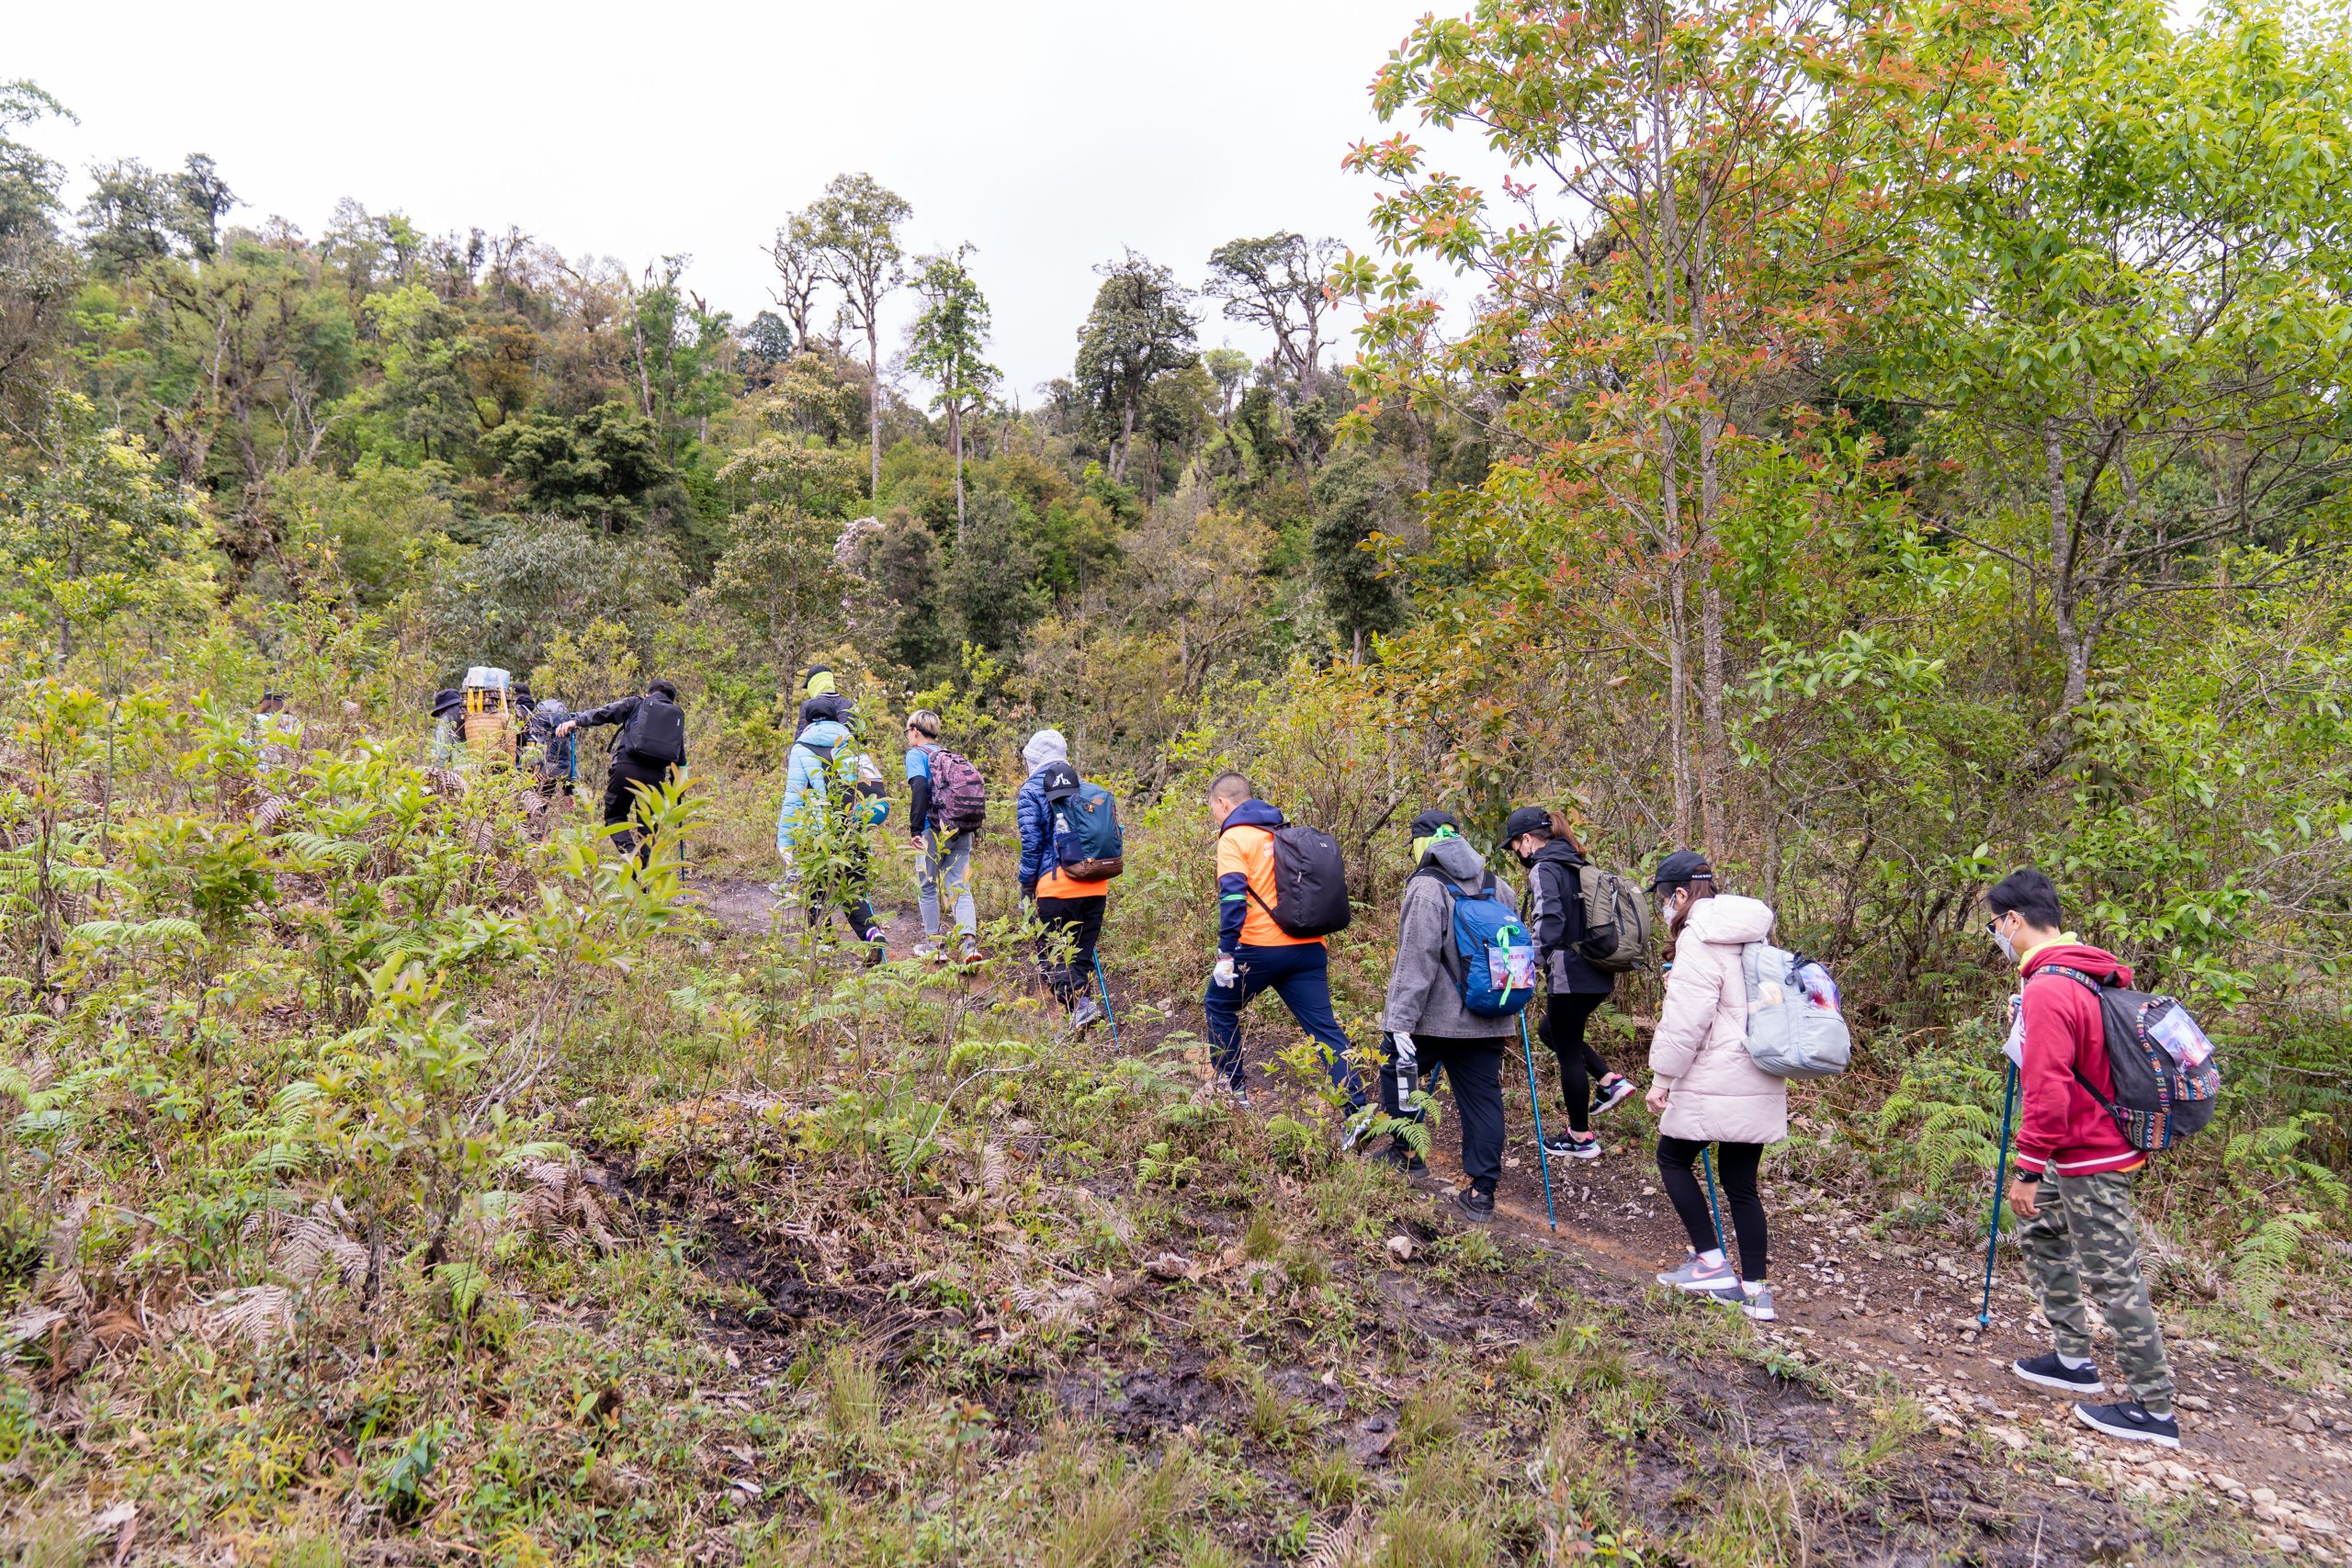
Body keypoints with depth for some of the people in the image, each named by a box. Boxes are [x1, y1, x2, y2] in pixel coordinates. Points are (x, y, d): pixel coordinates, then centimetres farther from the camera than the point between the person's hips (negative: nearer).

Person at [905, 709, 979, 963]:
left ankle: (933, 944, 16)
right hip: (963, 830, 5)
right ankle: (969, 941, -14)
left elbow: (919, 787, -17)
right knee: (960, 888, 4)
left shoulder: (916, 754, 0)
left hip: (934, 830, -5)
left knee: (927, 888, 10)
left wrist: (915, 829, -17)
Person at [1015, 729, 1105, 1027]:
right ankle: (1084, 1002, 11)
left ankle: (1080, 1002, -19)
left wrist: (1026, 888, 0)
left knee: (1050, 956, 2)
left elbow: (1031, 844, -8)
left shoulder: (1031, 792, -2)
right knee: (1083, 953, 15)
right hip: (1096, 887, 5)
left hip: (1056, 886, -5)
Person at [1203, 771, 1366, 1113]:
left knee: (1220, 1007, 18)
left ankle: (1233, 1090, 22)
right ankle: (1357, 1108, -5)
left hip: (1260, 947, -6)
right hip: (1308, 947, 6)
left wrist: (1225, 953, -17)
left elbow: (1233, 896, -16)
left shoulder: (1233, 837, -4)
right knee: (1324, 1027, 3)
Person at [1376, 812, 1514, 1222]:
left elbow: (1417, 961, -19)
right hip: (1486, 1022, 6)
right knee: (1482, 1097, 8)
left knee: (1395, 1067, 18)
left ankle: (1404, 1153, 26)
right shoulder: (1498, 889, 11)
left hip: (1435, 1019, -6)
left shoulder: (1428, 889, -12)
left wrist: (1401, 1023, -17)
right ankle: (1482, 1192, 8)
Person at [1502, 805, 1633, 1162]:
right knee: (1553, 1030, 26)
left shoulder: (1543, 869, -12)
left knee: (1567, 1050, 3)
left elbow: (1549, 922, -24)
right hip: (1598, 973, 9)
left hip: (1570, 975, -9)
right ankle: (1610, 1081, 16)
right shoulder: (1577, 866, 15)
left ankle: (1580, 1137, 12)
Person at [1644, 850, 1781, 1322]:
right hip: (1760, 1084, 8)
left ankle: (1711, 1262, 8)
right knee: (1741, 1184, 12)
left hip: (1714, 1084, -8)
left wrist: (1662, 1078, -8)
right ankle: (1754, 1289, 14)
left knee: (1673, 1159, 11)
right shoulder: (1751, 934, 13)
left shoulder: (1700, 940, -14)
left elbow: (1685, 1022, -17)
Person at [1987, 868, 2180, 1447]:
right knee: (2040, 1237, 22)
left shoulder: (2048, 988, -24)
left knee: (2113, 1276, -1)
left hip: (2088, 1160, -10)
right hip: (2082, 1152, 10)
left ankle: (2154, 1409, 10)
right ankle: (2074, 1361, 30)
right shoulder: (2086, 975, 8)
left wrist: (2029, 1167, -19)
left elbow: (2047, 1089, -26)